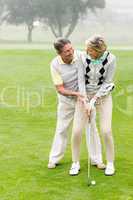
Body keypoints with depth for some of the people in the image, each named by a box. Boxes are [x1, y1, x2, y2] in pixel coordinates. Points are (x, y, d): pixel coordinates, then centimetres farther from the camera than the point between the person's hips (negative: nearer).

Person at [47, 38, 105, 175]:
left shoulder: (81, 56, -20)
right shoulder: (55, 65, -18)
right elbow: (60, 89, -17)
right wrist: (75, 93, -32)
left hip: (83, 97, 0)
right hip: (66, 100, 0)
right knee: (61, 129, 10)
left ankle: (97, 159, 13)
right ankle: (54, 159, 24)